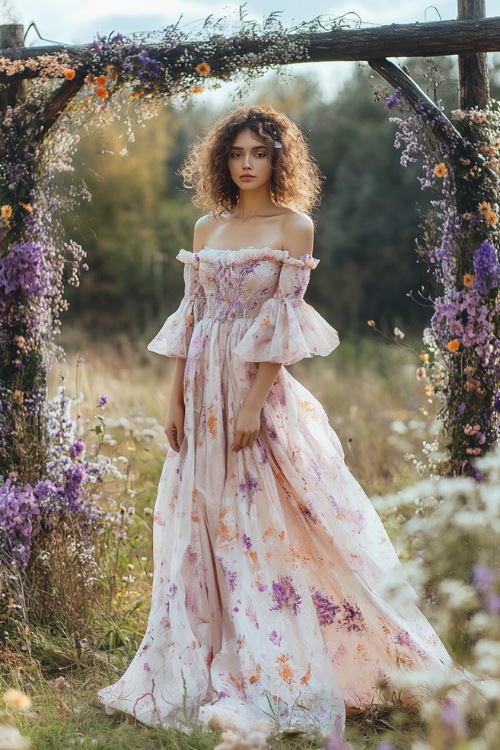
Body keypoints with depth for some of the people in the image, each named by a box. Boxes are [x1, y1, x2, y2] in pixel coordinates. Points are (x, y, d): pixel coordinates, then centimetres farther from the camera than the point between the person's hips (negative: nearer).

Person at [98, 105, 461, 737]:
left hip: (259, 384, -5)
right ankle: (198, 669, 18)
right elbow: (189, 317, 11)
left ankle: (265, 683, 7)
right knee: (200, 525, 7)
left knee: (259, 526, -3)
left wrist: (253, 402, -16)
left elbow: (282, 320, -9)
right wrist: (176, 399, 5)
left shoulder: (294, 226, -3)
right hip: (202, 386, 5)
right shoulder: (206, 228, 12)